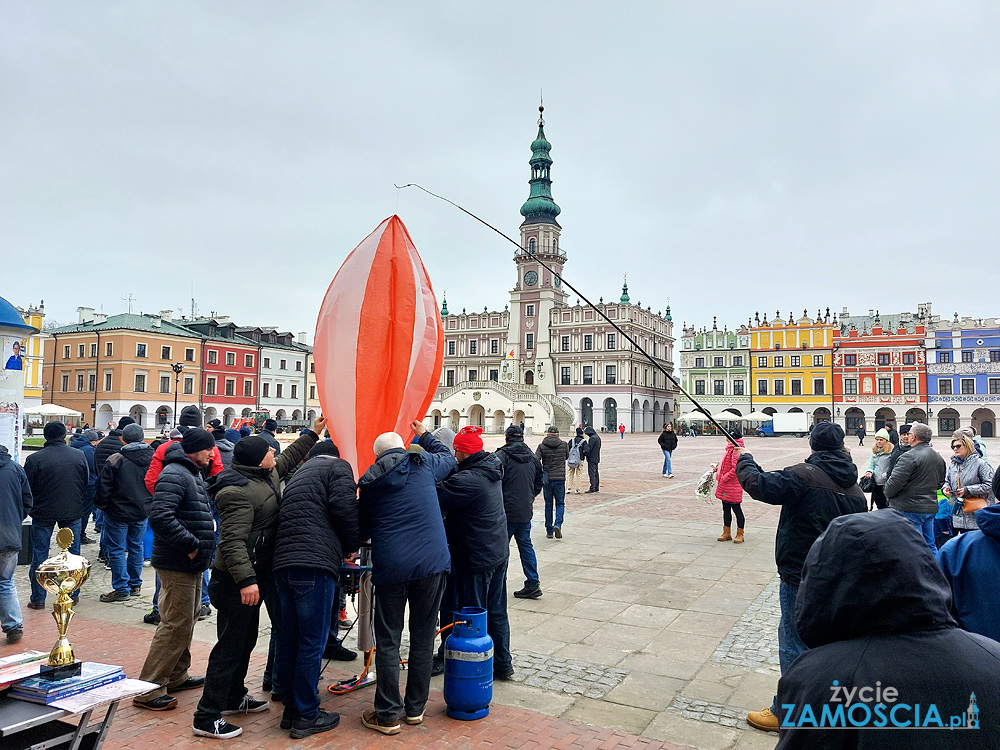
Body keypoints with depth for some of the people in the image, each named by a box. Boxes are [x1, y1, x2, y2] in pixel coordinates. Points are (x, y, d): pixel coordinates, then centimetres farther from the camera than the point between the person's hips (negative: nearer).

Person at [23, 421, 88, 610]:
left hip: (43, 512, -2)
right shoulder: (79, 456, -4)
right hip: (73, 512, 2)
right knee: (73, 552, 11)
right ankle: (73, 594, 19)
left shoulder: (34, 459, -11)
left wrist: (31, 507, 13)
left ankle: (38, 598, 14)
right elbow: (86, 483, 5)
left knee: (39, 554, 9)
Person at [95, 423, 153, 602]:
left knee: (116, 550, 4)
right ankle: (135, 585, 25)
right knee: (136, 547, 17)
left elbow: (104, 488, -11)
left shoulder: (116, 460, -16)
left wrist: (102, 506, 6)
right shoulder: (154, 459, -2)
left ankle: (121, 589, 7)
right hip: (142, 512, 5)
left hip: (118, 513, -5)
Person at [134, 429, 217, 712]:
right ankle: (148, 689, 2)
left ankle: (176, 676, 34)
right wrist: (191, 545, -24)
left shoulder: (192, 474, 17)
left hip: (191, 564, 11)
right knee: (177, 625, -7)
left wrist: (203, 545, 13)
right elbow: (160, 517, -29)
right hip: (177, 565, -11)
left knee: (187, 620, 20)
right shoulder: (174, 475, -17)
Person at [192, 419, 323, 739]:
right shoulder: (238, 493, -24)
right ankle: (207, 717, 6)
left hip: (256, 574, 10)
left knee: (247, 639, 21)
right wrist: (246, 580, -34)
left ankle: (234, 697, 38)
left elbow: (289, 457, 28)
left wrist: (312, 434, 33)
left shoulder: (267, 475, 7)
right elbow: (233, 541, -30)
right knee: (231, 645, -4)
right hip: (236, 581, -10)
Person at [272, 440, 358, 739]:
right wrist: (352, 545, 6)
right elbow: (344, 508, -8)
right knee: (312, 642, -1)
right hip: (315, 563, -8)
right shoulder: (337, 467, 7)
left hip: (283, 562, 8)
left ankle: (291, 708, 25)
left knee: (289, 638, 15)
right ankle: (306, 716, 6)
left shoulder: (298, 475, 29)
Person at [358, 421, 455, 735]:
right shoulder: (424, 464, 5)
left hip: (390, 567, -1)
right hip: (432, 562, 1)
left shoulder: (370, 482, 6)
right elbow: (449, 458, 28)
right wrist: (424, 435, 39)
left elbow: (362, 529, 14)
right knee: (423, 636, 12)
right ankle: (415, 708, 24)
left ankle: (388, 715, 15)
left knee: (388, 641, 9)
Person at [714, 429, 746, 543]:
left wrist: (724, 478, -20)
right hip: (726, 487, 10)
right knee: (726, 509, 15)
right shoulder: (731, 450, 12)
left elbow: (736, 469, -25)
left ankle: (740, 534, 13)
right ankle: (726, 533, 24)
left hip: (733, 487, -10)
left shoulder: (736, 451, -19)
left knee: (737, 509, 2)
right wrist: (719, 469, 14)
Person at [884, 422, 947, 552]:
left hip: (910, 509, -8)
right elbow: (941, 482, 24)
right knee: (930, 546, 16)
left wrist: (888, 494, -1)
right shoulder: (938, 457, 12)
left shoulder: (909, 457, -18)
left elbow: (895, 481, -19)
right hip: (931, 507, 8)